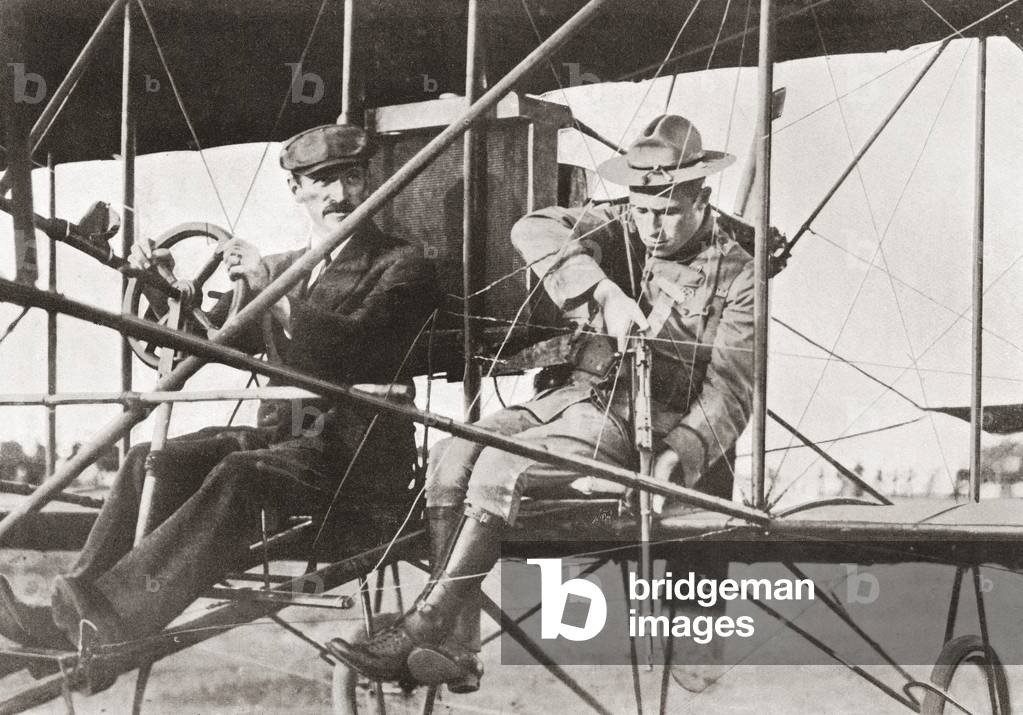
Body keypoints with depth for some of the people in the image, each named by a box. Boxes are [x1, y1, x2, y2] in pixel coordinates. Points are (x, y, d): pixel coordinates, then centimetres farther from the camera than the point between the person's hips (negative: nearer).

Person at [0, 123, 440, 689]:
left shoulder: (402, 265, 2)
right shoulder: (280, 268, 22)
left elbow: (354, 342, -15)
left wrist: (272, 292, -18)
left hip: (359, 450, -6)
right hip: (282, 434, 6)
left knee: (239, 476, -35)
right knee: (150, 462, -18)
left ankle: (116, 615, -46)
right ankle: (70, 615, -29)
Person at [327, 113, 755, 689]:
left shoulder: (735, 276, -5)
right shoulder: (623, 229, 7)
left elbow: (730, 391, -12)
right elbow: (534, 230, -11)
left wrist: (679, 454, -30)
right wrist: (604, 294, -26)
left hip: (642, 425, -6)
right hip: (578, 396, 6)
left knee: (499, 468, -26)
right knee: (453, 456, -17)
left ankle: (418, 633, -24)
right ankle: (456, 646, -21)